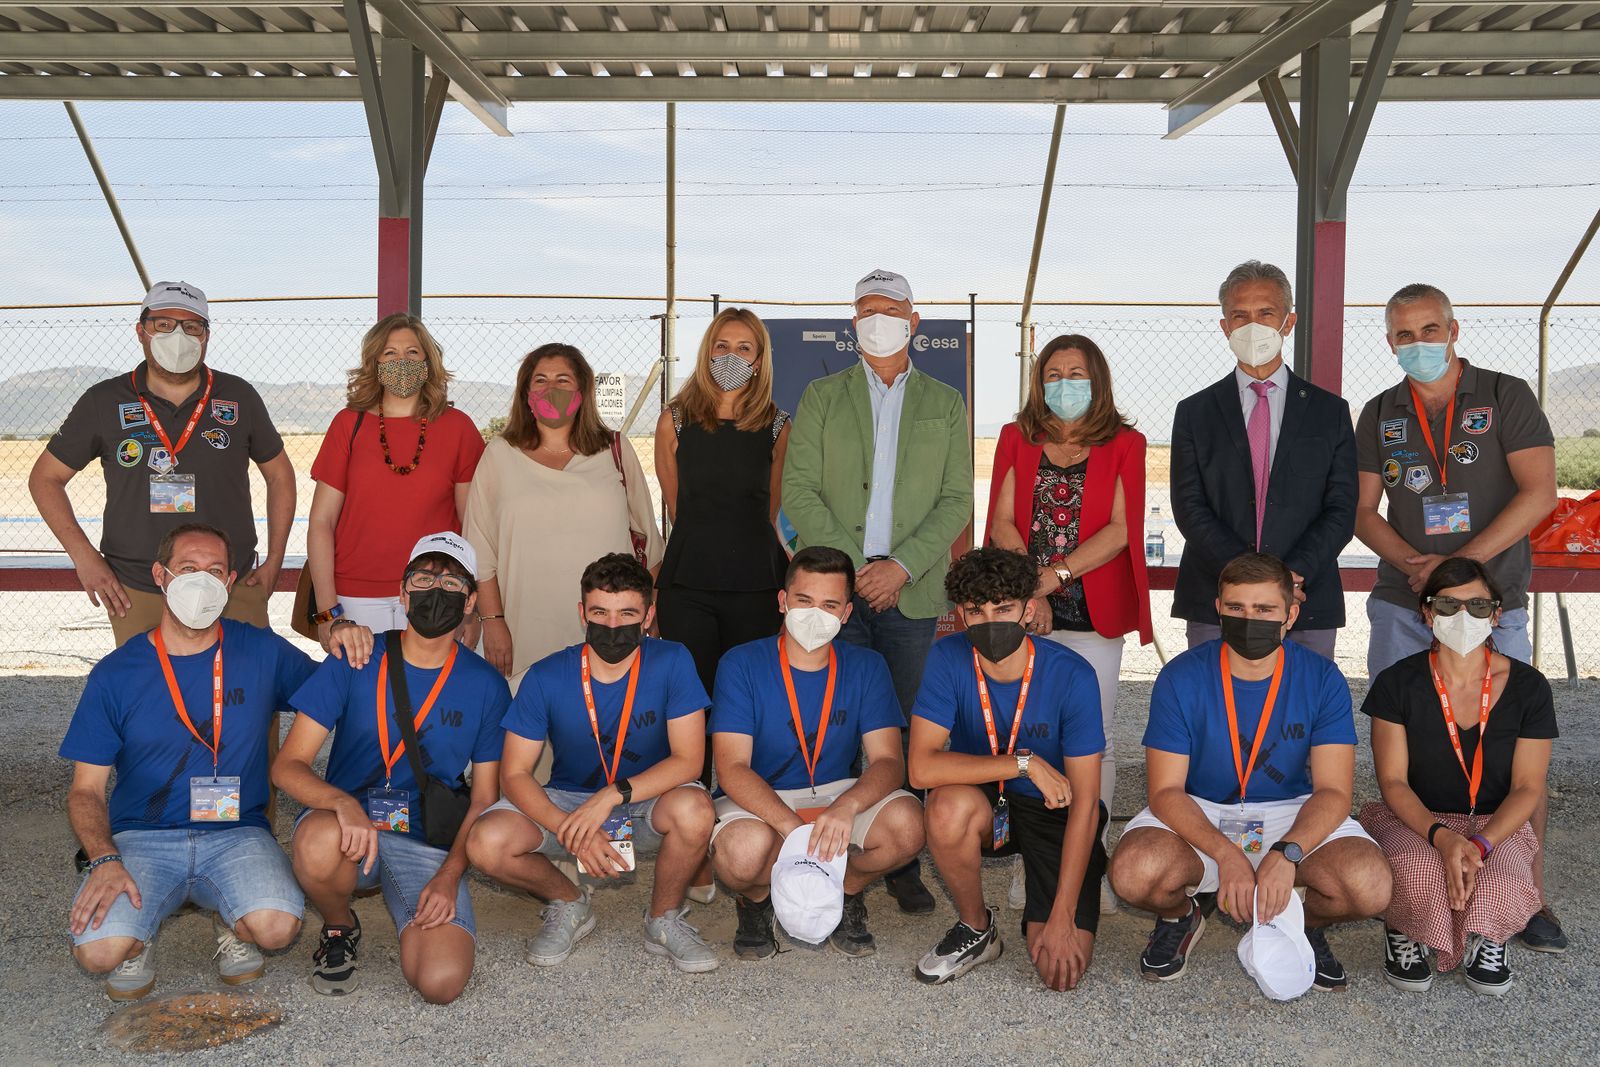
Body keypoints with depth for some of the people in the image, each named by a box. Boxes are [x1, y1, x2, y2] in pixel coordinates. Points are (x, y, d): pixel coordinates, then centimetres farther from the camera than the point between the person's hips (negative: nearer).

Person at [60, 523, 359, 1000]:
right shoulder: (115, 674, 3)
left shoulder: (263, 652, 5)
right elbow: (86, 790, 3)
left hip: (237, 834, 0)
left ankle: (233, 925, 8)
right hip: (141, 839, 0)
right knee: (99, 950, -27)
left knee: (275, 926, -29)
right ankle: (137, 934, 10)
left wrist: (341, 643, -6)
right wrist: (104, 860, -16)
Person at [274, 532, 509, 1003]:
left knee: (442, 982, -23)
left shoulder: (486, 686, 1)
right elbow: (287, 766, -5)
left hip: (429, 846, 1)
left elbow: (485, 799, 6)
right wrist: (343, 803, -27)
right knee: (320, 843, -39)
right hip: (348, 823, 0)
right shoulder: (354, 663, -2)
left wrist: (448, 876, -10)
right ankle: (339, 929, -2)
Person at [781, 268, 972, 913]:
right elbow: (797, 490, 3)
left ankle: (903, 865, 8)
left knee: (907, 729, 0)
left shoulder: (945, 404, 14)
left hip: (913, 590, 0)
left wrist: (903, 565, -9)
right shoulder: (821, 397, 12)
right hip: (834, 588, 0)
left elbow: (957, 500, 5)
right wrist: (849, 564, -8)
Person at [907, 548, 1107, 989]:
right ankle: (976, 929, -6)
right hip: (983, 802, 1)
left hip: (1053, 810, -1)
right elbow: (922, 768, -26)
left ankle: (1041, 913, 19)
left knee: (1062, 967, -18)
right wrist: (1024, 763, -31)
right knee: (950, 807, -36)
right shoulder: (949, 659, -17)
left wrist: (1062, 918, -22)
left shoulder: (1071, 675, -21)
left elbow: (1085, 802, -19)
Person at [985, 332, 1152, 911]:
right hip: (1026, 613, 2)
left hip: (1093, 613, -1)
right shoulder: (1018, 438, 12)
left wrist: (1053, 576, -12)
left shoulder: (1124, 444, 6)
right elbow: (1002, 521, 4)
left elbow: (1120, 530, -4)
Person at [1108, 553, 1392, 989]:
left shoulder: (1321, 678, -9)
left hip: (1294, 815, 1)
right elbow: (1166, 790, -14)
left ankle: (1309, 928, 9)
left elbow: (1333, 790, -14)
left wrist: (1287, 853, -34)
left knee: (1369, 886, -28)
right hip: (1197, 814, -1)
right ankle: (1178, 919, 7)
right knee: (1134, 873, -32)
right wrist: (1226, 854, -32)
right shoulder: (1182, 677, -12)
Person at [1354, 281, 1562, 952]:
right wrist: (1415, 564, -10)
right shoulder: (1379, 415, 10)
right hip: (1402, 607, 3)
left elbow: (1539, 493, -8)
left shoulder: (1506, 397, 1)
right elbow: (1363, 511, 8)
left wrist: (1463, 561, -16)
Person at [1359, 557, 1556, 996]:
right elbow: (1392, 781, -7)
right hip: (1414, 821, -1)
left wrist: (1480, 844, -21)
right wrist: (1441, 837, -25)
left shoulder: (1527, 687, -4)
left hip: (1496, 827, 1)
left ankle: (1487, 940, 5)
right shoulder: (1398, 683, -6)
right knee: (1418, 875, -36)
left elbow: (1527, 788, -3)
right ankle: (1406, 933, 1)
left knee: (1508, 892, -33)